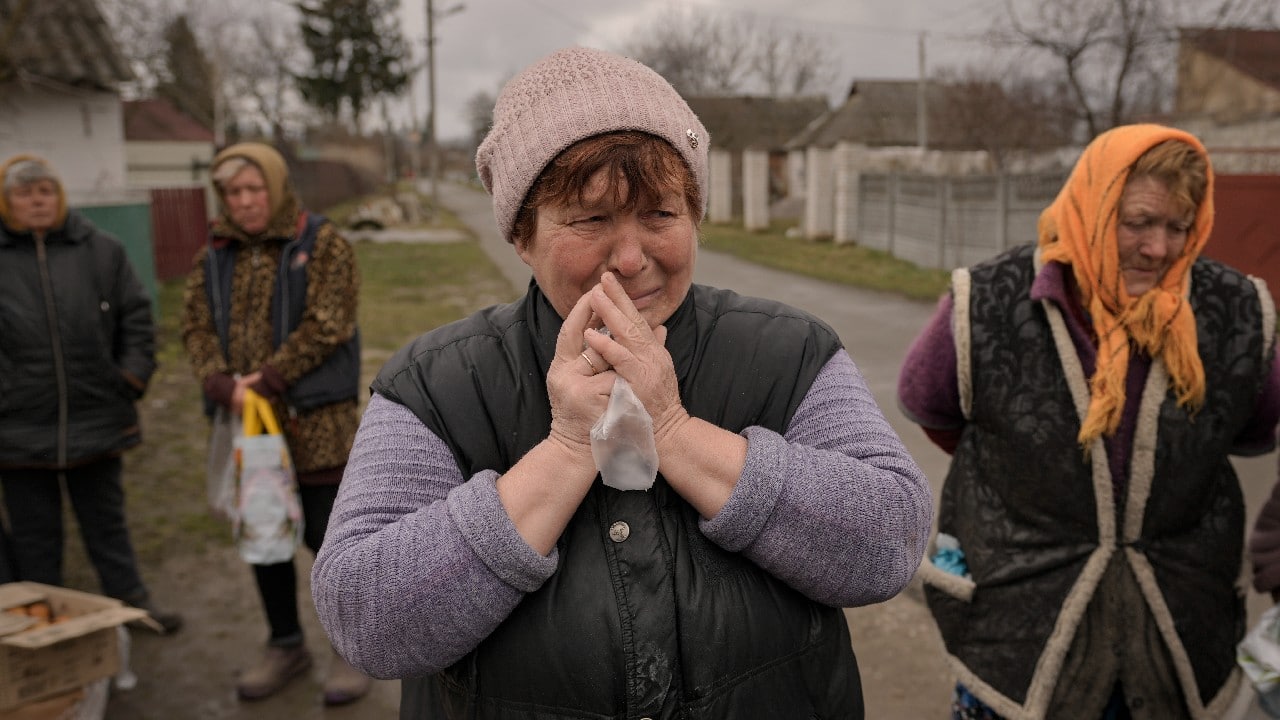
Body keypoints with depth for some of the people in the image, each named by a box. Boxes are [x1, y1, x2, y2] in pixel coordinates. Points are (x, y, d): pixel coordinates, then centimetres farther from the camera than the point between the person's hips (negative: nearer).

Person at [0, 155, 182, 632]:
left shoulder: (101, 251, 4)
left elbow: (136, 316, 8)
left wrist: (133, 375, 0)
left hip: (97, 419, 2)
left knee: (106, 521, 16)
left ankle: (132, 603, 28)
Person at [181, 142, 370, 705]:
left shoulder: (323, 245, -5)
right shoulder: (215, 255, 10)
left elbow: (325, 326, -14)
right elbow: (196, 326, 5)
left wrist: (268, 379, -19)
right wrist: (223, 384, -13)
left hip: (316, 419, -5)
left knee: (327, 535, 1)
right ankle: (285, 645, 33)